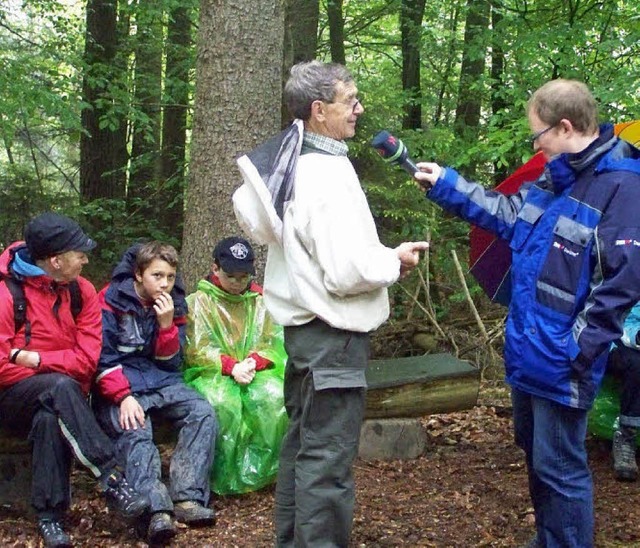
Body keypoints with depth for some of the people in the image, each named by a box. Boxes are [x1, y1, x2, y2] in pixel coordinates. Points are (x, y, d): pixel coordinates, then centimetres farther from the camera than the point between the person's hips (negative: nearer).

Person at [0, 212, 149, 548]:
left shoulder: (81, 291, 3)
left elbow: (87, 359, -5)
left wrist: (34, 359, -14)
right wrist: (56, 375, -13)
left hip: (55, 400, 3)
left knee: (50, 418, -34)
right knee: (61, 388, -35)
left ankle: (50, 517, -30)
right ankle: (111, 481, -35)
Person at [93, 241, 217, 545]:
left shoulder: (174, 304, 10)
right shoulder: (111, 301, -5)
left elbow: (171, 363, 8)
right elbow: (102, 358, -9)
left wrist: (166, 324, -9)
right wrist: (124, 397, -22)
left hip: (161, 382, 5)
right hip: (119, 385, -5)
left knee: (202, 412, -21)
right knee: (135, 431, -33)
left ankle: (188, 498, -28)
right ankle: (156, 511, -45)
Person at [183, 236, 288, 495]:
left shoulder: (259, 301, 16)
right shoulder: (199, 301, 7)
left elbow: (273, 344, 6)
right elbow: (198, 350, -4)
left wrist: (253, 362, -16)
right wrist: (231, 367, -20)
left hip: (255, 373, 3)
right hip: (212, 374, -2)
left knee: (275, 396, -32)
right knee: (222, 402, -37)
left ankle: (256, 470, -20)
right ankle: (226, 477, -24)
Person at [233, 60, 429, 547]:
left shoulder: (290, 164, 6)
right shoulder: (328, 175, -22)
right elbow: (347, 273, -25)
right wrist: (394, 261, -7)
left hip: (302, 325, 10)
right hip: (333, 334, -10)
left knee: (302, 442, 20)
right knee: (328, 459, -4)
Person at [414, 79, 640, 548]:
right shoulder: (554, 179, 6)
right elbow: (507, 214, 22)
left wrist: (577, 350, -22)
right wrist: (446, 185, 18)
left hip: (562, 362, -10)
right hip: (528, 348, 10)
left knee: (558, 466, -2)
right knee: (533, 448, 23)